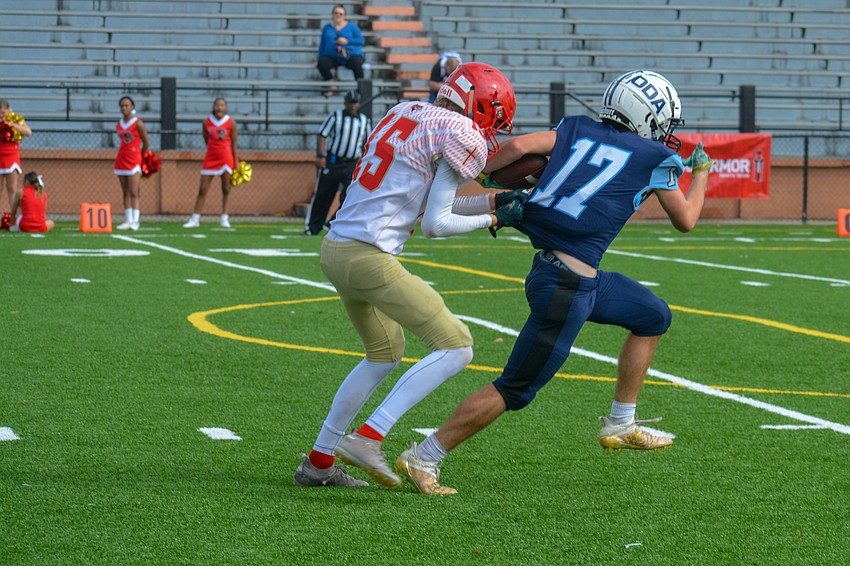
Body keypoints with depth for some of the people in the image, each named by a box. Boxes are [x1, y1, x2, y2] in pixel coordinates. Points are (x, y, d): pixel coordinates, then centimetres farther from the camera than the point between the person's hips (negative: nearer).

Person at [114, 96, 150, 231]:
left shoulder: (138, 123, -7)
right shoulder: (119, 124, 10)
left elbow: (145, 142, 0)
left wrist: (141, 156, 10)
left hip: (134, 159, -6)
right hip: (121, 158, 6)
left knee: (134, 193, -11)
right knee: (126, 193, 6)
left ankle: (135, 221, -15)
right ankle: (128, 220, 7)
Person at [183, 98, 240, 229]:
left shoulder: (231, 123, -2)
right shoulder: (207, 122, 2)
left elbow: (234, 144, 0)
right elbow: (207, 141, 10)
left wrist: (236, 163, -2)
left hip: (226, 157, -2)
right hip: (210, 157, 2)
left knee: (226, 188, -1)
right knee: (202, 189, 2)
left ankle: (224, 218, 3)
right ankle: (195, 219, 4)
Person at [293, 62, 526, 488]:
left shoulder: (405, 115, 18)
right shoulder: (461, 134, -8)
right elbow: (435, 224, -10)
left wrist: (495, 200, 20)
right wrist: (494, 219, 3)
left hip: (335, 248, 9)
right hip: (369, 258, -9)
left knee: (384, 356, 26)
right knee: (455, 348, -3)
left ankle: (318, 462, 28)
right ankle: (368, 438, -10)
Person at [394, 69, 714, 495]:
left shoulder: (579, 129, 13)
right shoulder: (655, 158, 1)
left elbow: (519, 146, -2)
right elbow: (685, 220, 15)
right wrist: (702, 173, 32)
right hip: (568, 284, -8)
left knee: (653, 317, 25)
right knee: (517, 388, -2)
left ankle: (620, 426, 30)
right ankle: (422, 459, -1)